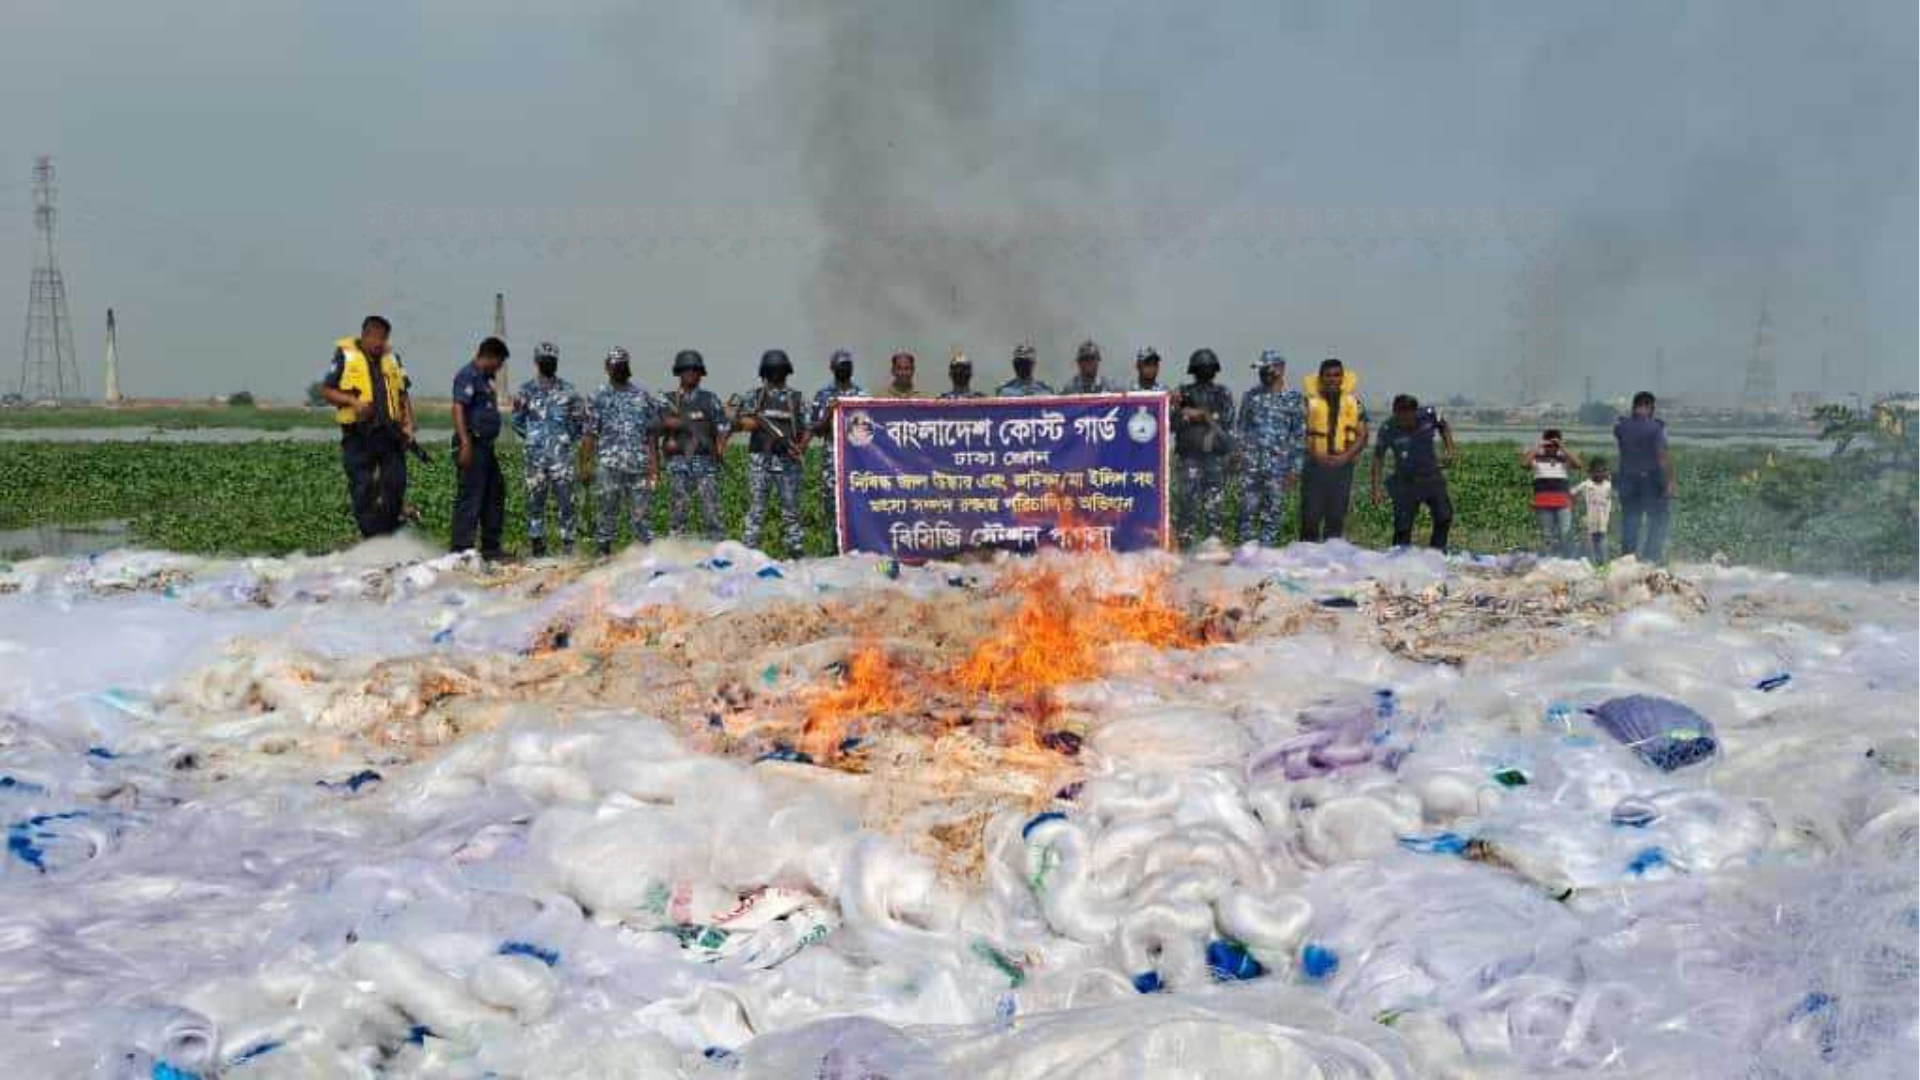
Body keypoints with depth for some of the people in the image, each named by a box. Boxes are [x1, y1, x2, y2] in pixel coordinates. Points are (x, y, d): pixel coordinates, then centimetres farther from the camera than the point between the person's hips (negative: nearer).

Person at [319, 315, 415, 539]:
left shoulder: (392, 358, 15)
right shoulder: (345, 356, 2)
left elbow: (404, 395, 19)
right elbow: (326, 390, 1)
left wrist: (409, 424, 5)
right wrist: (353, 401, -14)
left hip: (389, 433, 4)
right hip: (358, 434, -4)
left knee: (396, 483, -2)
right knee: (363, 489, -2)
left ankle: (388, 534, 10)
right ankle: (372, 537, 2)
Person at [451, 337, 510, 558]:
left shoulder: (483, 378, 18)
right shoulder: (468, 376, -12)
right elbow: (458, 409, -22)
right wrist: (465, 444, -28)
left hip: (485, 446, 11)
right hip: (472, 445, -11)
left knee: (495, 494, 15)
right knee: (470, 498, -9)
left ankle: (491, 547, 23)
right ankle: (462, 549, -7)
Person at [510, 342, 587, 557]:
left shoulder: (567, 390, 4)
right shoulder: (526, 390, 6)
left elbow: (581, 421, 10)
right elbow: (517, 421, 16)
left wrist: (568, 439, 3)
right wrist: (531, 437, 8)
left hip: (563, 454, -1)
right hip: (535, 455, 1)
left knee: (565, 499, -3)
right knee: (535, 500, 6)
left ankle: (567, 541, 2)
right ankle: (537, 542, 14)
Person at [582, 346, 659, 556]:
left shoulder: (642, 397, 10)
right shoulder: (600, 398, 6)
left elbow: (651, 434, 9)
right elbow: (590, 435, 4)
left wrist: (654, 465, 2)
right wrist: (587, 464, -3)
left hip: (639, 466, 1)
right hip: (608, 467, -1)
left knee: (642, 512, 1)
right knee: (607, 513, 1)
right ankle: (604, 551, 8)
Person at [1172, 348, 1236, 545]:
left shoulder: (1223, 394, 9)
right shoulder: (1184, 393, 9)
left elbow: (1226, 420, -5)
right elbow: (1174, 424, 4)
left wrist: (1199, 414, -8)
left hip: (1216, 457, 0)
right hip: (1190, 456, 0)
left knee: (1213, 505, 2)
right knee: (1187, 501, -8)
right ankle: (1185, 544, -5)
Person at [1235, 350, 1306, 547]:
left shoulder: (1293, 399, 2)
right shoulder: (1251, 396, 10)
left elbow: (1299, 435, 1)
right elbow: (1240, 427, 15)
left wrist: (1295, 469, -3)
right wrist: (1237, 454, 3)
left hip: (1278, 466, -2)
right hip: (1250, 465, 2)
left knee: (1272, 515, 2)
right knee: (1247, 512, 1)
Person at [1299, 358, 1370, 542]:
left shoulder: (1354, 402, 7)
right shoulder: (1310, 400, 1)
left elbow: (1362, 435, 6)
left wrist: (1345, 456, -9)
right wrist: (1316, 455, -13)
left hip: (1342, 465, 2)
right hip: (1315, 464, -2)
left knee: (1337, 515, 5)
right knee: (1311, 515, -4)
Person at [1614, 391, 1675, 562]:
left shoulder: (1621, 426, 1)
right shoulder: (1656, 427, -11)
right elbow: (1662, 456, -16)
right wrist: (1669, 482, -14)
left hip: (1628, 481, 4)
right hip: (1652, 481, -4)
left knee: (1629, 524, 9)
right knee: (1657, 523, 4)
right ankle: (1651, 560, -2)